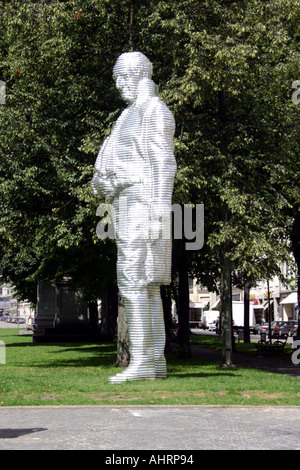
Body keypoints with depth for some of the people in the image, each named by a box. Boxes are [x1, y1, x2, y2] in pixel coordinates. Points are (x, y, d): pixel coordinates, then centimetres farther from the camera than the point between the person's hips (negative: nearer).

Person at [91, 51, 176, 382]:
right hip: (129, 205, 10)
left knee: (134, 281, -14)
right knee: (147, 284, 7)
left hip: (143, 202, -10)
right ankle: (156, 361, 9)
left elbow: (164, 163, -15)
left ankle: (141, 361, -14)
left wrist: (159, 212, -22)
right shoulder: (132, 115, 23)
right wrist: (101, 179, 4)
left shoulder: (153, 110, -7)